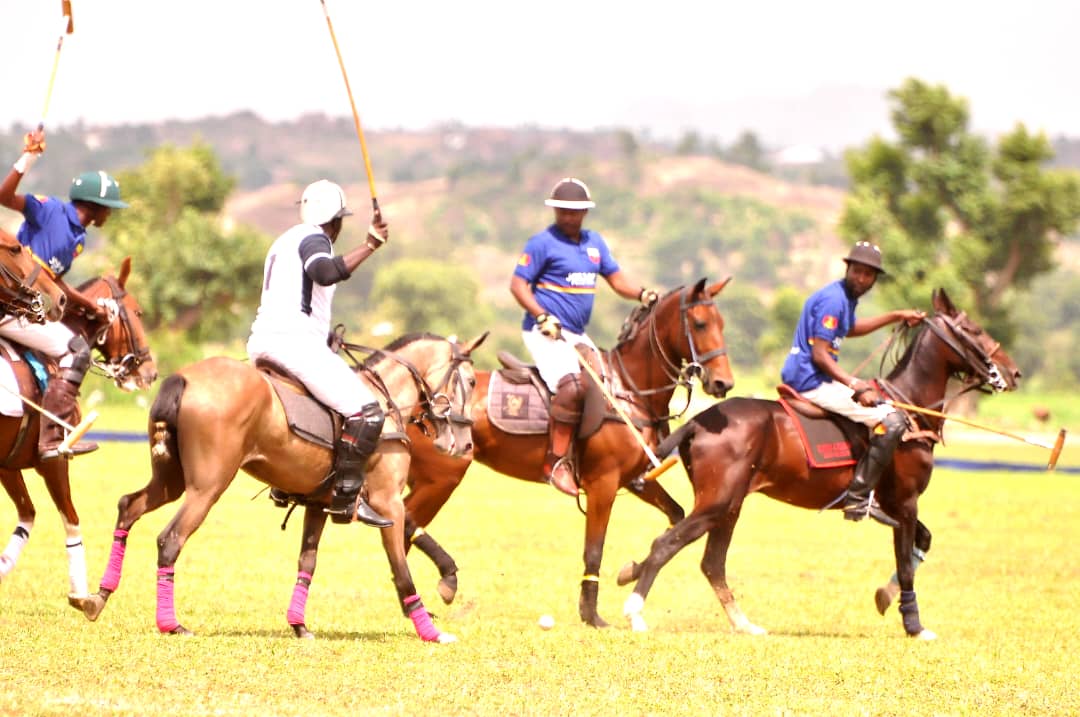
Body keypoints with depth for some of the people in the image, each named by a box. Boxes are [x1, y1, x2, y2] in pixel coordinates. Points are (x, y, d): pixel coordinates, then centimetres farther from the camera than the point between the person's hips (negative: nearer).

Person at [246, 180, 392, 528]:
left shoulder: (285, 241, 26)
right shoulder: (313, 238, -4)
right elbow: (325, 272, -27)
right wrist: (370, 245, -28)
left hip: (261, 341, 10)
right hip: (294, 340, -10)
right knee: (366, 412, -15)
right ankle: (346, 498, -20)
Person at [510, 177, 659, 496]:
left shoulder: (594, 243, 15)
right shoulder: (543, 243, -6)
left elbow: (616, 279, 16)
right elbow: (518, 284, -9)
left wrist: (643, 294, -5)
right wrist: (542, 317, -23)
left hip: (576, 335, 8)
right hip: (544, 333, -8)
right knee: (572, 386, -29)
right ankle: (555, 462, -27)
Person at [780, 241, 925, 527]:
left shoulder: (845, 297, 15)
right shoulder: (833, 299, -17)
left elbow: (851, 328, 37)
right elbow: (819, 354, -21)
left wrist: (896, 316, 34)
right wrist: (855, 385, -26)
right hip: (812, 383, -11)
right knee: (891, 420, -16)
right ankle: (859, 497, -19)